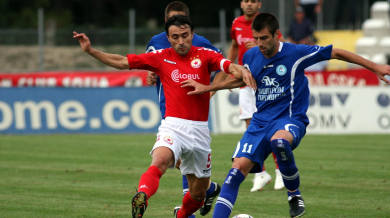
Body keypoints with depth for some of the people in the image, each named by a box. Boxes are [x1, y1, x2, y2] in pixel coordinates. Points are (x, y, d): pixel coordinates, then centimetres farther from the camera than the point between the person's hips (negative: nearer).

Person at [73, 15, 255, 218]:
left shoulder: (204, 55, 3)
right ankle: (141, 197, -60)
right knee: (160, 161, -36)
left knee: (198, 194, 12)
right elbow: (122, 62, 8)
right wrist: (91, 51, 0)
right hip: (173, 126, -2)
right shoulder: (161, 58, 4)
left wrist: (242, 71, -38)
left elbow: (229, 66, -15)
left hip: (200, 129, 2)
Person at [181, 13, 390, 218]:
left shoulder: (296, 53, -11)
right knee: (238, 168, -12)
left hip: (290, 119, -5)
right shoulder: (250, 56, 4)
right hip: (260, 120, 5)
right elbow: (242, 79, 27)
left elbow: (336, 53, -3)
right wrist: (206, 88, 27)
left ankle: (294, 194, -14)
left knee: (278, 140, -39)